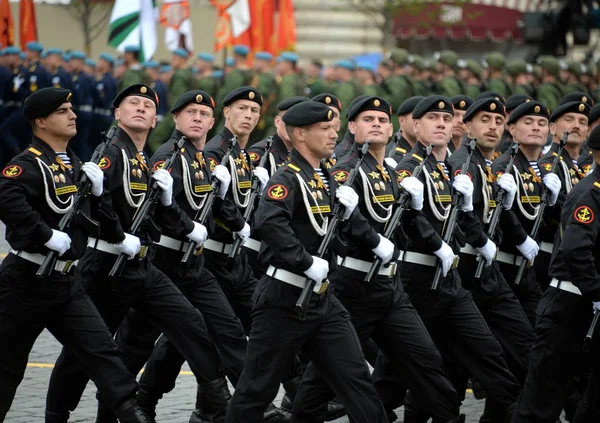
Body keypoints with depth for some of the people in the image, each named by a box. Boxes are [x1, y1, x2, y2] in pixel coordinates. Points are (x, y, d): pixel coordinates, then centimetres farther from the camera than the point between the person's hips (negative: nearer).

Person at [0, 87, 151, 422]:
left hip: (67, 281, 7)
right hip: (27, 281, -7)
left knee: (100, 348, -2)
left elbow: (97, 221, 15)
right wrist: (48, 235, -30)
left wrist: (97, 191, -4)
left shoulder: (75, 166, 13)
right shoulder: (29, 165, -14)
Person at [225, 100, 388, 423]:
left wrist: (348, 211, -1)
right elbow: (269, 222, -33)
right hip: (284, 299, -8)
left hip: (322, 298, 8)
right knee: (259, 385, 3)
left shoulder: (326, 180, 13)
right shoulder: (287, 179, -14)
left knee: (356, 377, 4)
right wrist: (307, 263, -28)